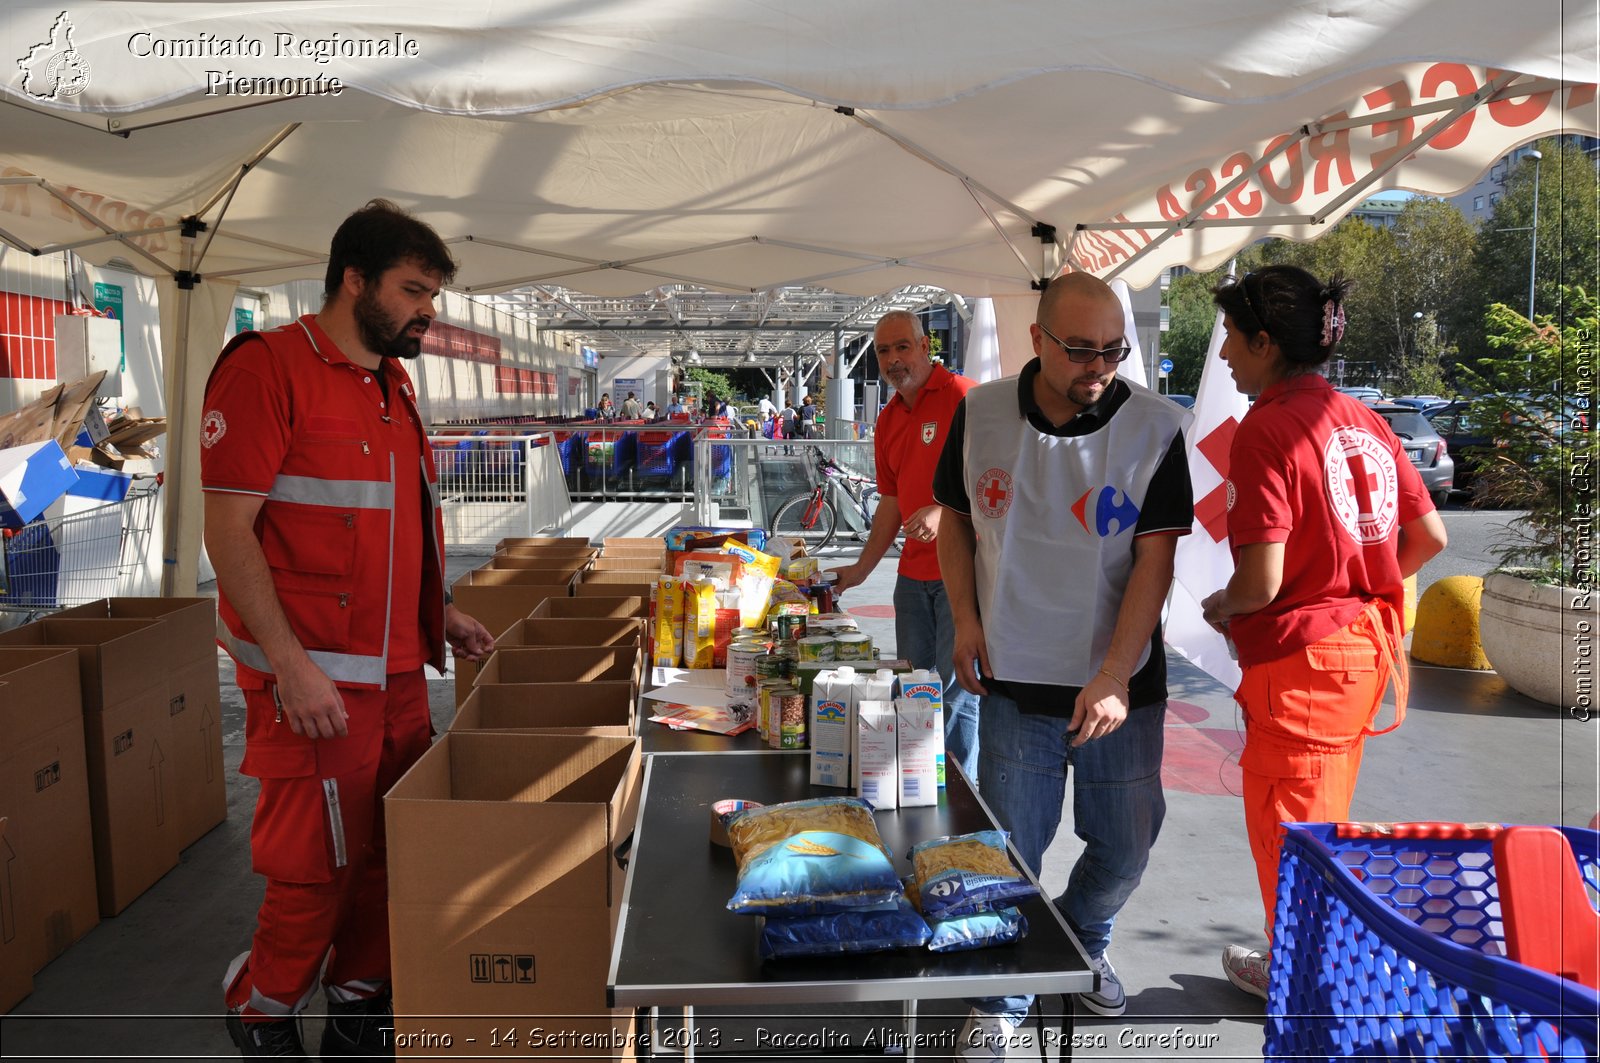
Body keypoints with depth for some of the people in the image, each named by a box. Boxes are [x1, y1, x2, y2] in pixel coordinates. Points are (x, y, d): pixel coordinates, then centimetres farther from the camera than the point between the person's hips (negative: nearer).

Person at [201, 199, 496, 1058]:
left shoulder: (392, 383, 15)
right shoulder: (267, 366, -10)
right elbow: (227, 527, -15)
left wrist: (440, 613, 16)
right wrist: (290, 664, -20)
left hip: (400, 670, 8)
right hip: (316, 678, -8)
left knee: (391, 851, 13)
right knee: (319, 866, 2)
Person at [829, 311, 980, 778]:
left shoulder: (963, 396, -10)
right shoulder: (888, 420, 14)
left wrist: (945, 511, -26)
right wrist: (862, 568, 15)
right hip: (912, 575, 8)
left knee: (956, 688, -3)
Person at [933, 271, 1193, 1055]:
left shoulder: (1155, 428, -10)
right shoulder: (979, 416, -4)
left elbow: (1155, 558, -11)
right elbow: (955, 517, 10)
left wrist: (1113, 679, -19)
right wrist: (965, 619, -3)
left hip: (1119, 686, 0)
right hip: (1016, 680, 0)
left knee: (1124, 847, 13)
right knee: (1009, 850, 7)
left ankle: (1084, 944, 44)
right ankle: (1002, 999, 29)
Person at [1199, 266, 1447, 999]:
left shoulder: (1267, 427, -18)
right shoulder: (1362, 419, 5)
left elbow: (1261, 583, -23)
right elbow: (1430, 537, 11)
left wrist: (1220, 608, -3)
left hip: (1299, 661, -8)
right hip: (1365, 645, 8)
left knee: (1286, 825, 11)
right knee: (1324, 816, 23)